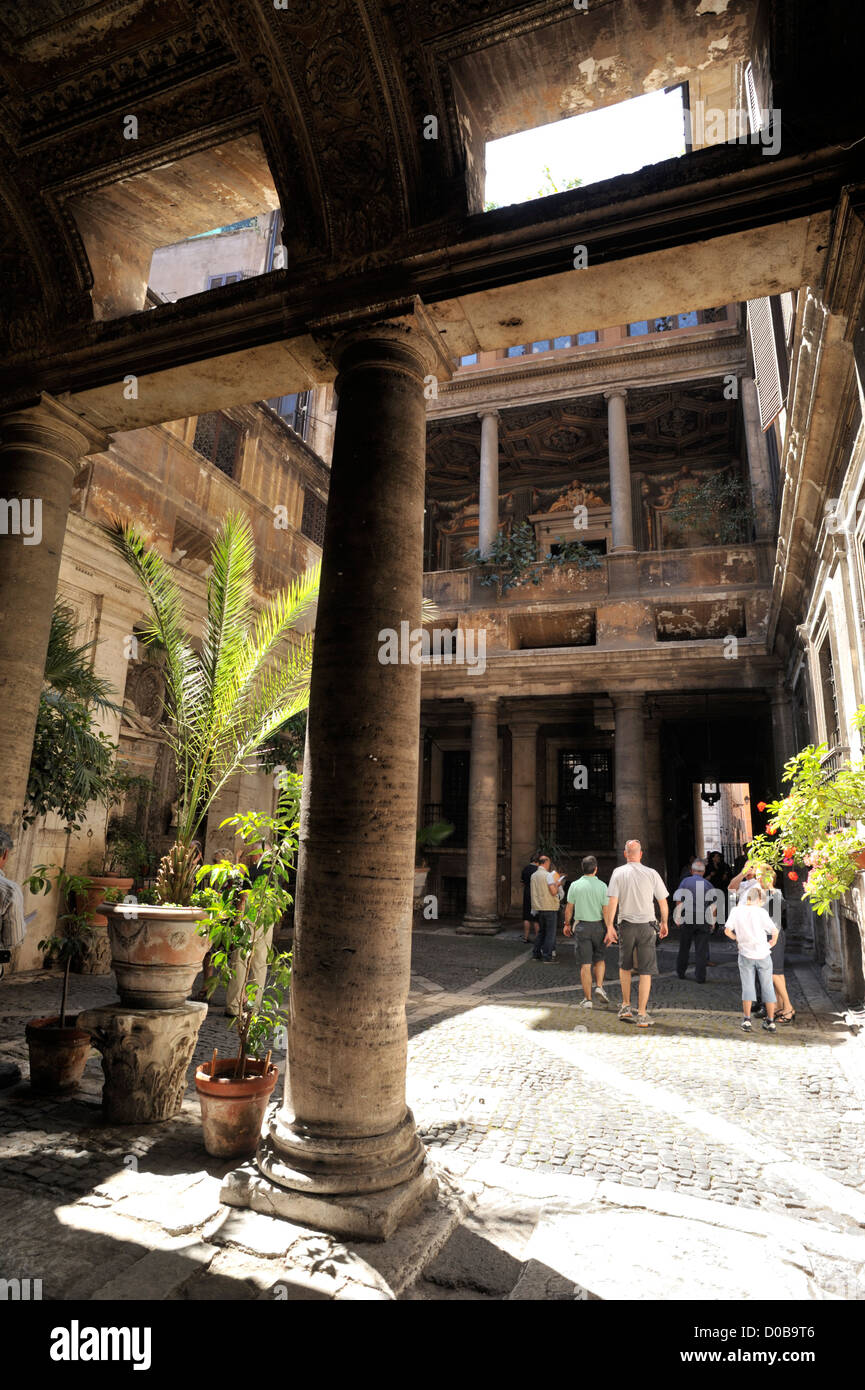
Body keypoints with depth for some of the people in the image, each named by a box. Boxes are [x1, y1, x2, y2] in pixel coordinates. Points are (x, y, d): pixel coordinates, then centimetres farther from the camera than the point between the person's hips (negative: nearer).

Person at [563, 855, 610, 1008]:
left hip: (581, 926, 0)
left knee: (585, 964, 3)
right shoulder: (602, 886, -6)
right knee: (599, 959, 21)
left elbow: (569, 908, 1)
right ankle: (599, 987, 4)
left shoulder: (575, 885, -3)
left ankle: (587, 999, 4)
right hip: (598, 925, 0)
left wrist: (567, 924, 15)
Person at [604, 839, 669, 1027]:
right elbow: (663, 903, 3)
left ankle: (626, 1006, 22)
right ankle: (642, 1015, 5)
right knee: (646, 972, 5)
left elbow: (612, 902, -9)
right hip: (646, 926, -1)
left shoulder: (618, 872, -3)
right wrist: (664, 923, 17)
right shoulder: (651, 873, -2)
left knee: (625, 966, 20)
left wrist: (610, 927, -5)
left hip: (626, 926, 1)